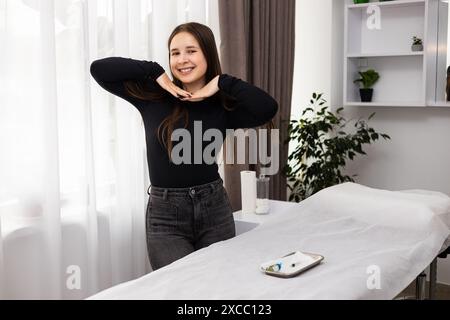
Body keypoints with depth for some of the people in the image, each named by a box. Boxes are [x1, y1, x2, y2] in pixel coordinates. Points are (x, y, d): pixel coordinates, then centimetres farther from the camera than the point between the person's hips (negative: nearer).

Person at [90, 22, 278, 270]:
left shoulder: (222, 107, -1)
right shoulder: (153, 97, -2)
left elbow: (268, 109, -19)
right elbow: (99, 69, -8)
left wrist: (222, 82, -14)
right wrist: (156, 73, -11)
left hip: (214, 210, 2)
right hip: (165, 215, -1)